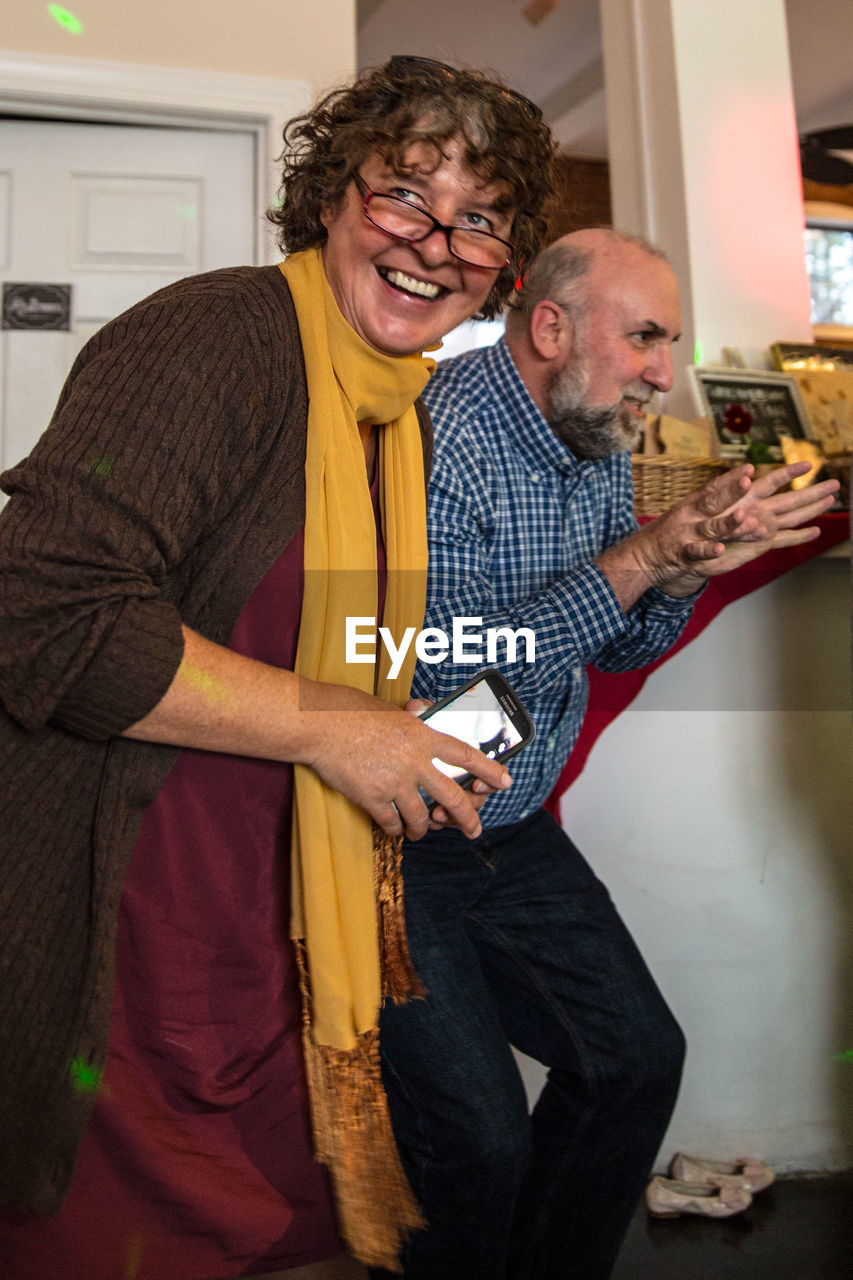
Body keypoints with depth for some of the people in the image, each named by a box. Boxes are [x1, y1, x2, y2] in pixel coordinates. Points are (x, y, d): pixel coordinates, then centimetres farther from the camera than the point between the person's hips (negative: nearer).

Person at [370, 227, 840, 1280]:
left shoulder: (599, 444, 6)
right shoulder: (440, 432, -20)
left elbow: (616, 648, 12)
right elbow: (441, 669, -28)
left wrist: (687, 565, -8)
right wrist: (639, 557, -25)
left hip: (513, 832, 8)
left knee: (641, 1058, 9)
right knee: (480, 1140, -9)